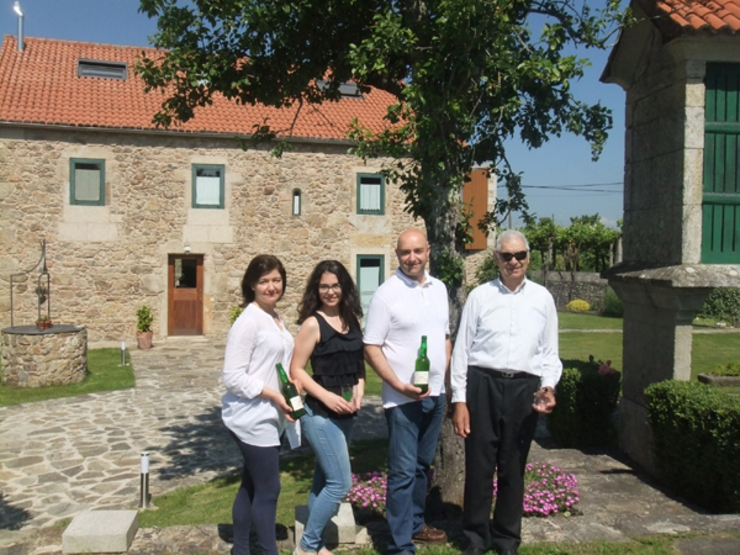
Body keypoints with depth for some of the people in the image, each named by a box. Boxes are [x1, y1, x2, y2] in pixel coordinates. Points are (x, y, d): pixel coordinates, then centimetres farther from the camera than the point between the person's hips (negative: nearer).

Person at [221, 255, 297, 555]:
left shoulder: (276, 319, 11)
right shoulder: (248, 322, -17)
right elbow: (232, 376, -21)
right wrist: (273, 396, -22)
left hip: (268, 418, 9)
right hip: (253, 419, -9)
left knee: (251, 486, 17)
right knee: (268, 489, -1)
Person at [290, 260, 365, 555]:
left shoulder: (352, 320, 6)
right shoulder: (313, 324, -11)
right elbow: (296, 370, -11)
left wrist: (359, 390, -2)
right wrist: (327, 397, -19)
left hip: (346, 412, 6)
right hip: (320, 412, -6)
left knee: (324, 478, 16)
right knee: (340, 483, -6)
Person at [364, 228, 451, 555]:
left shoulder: (439, 289, 7)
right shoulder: (386, 294, -12)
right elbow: (371, 347, -12)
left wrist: (443, 376, 9)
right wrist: (400, 385, -19)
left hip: (435, 394, 6)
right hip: (403, 398, -6)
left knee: (422, 466, 19)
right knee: (403, 472, -1)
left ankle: (416, 524, 35)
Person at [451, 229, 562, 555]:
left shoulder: (542, 298, 8)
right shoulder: (479, 296, 2)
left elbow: (550, 352, 12)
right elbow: (462, 349, 2)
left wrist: (548, 387, -5)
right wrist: (459, 400, -2)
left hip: (524, 388, 2)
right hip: (483, 385, -1)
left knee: (513, 467, 12)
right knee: (478, 464, 5)